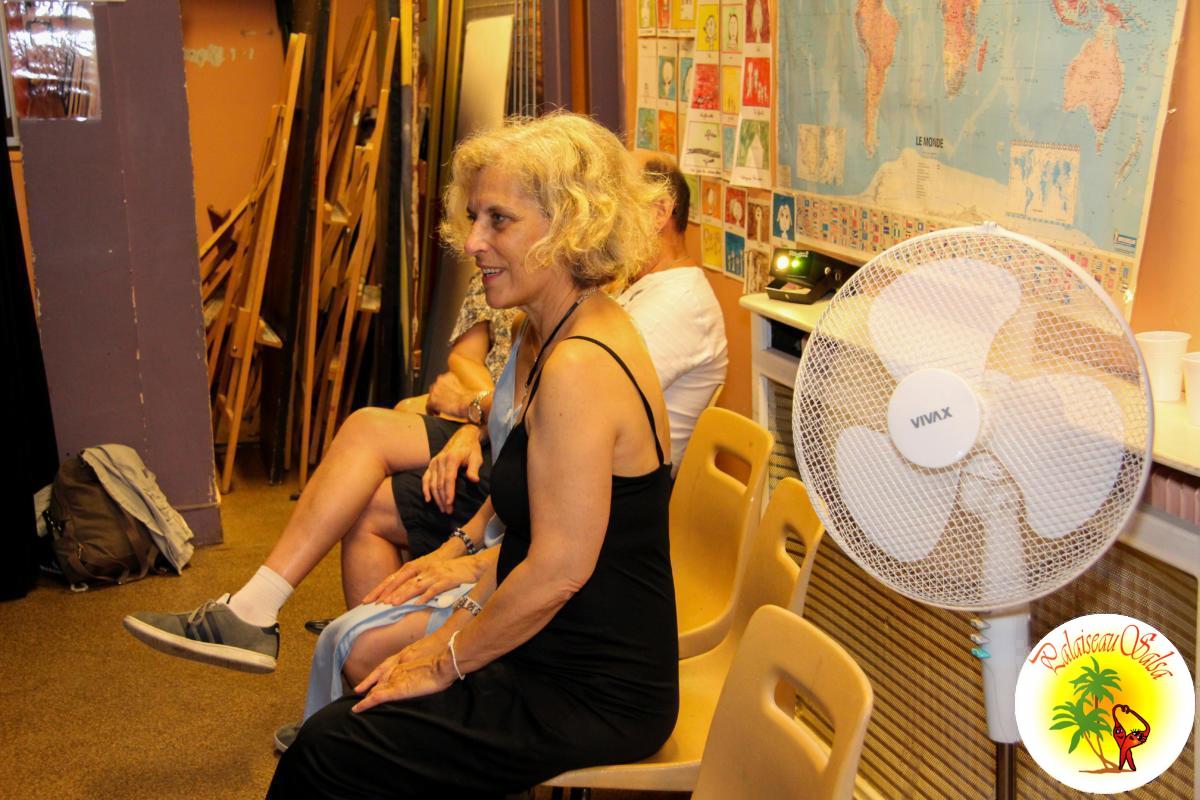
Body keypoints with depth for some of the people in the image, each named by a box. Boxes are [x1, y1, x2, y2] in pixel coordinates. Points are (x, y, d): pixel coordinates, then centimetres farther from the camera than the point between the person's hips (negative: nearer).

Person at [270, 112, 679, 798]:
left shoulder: (579, 369, -26)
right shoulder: (573, 337, 6)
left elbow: (558, 570, -25)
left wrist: (446, 663, -11)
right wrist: (452, 638, 8)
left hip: (595, 699, -9)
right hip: (569, 660, 9)